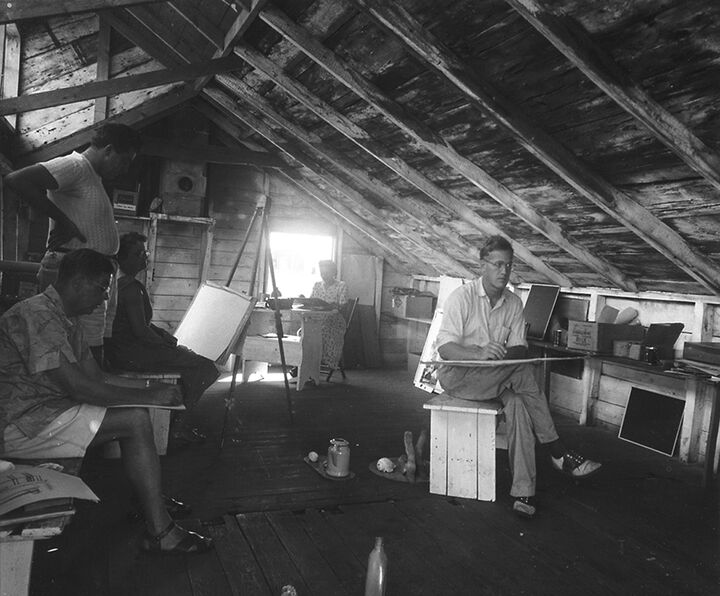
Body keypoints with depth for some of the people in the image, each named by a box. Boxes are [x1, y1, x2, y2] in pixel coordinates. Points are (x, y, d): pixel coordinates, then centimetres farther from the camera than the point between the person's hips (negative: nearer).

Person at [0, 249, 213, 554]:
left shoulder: (66, 320, 13)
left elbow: (96, 378, 11)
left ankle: (151, 500, 16)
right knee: (135, 420, -18)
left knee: (137, 415, 7)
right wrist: (147, 396, -20)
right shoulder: (37, 315, -20)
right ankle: (159, 533, -13)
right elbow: (76, 387, -26)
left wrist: (153, 395, -3)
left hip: (46, 410, 10)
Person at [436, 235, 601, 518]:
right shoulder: (462, 297, -9)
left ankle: (523, 492, -30)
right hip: (458, 376, -4)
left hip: (498, 377, 5)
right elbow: (445, 348, -17)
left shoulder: (514, 303, 7)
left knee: (518, 403, -29)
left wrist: (509, 354, -21)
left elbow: (519, 348, 4)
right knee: (521, 370, -27)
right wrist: (479, 353, -35)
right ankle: (558, 453, -18)